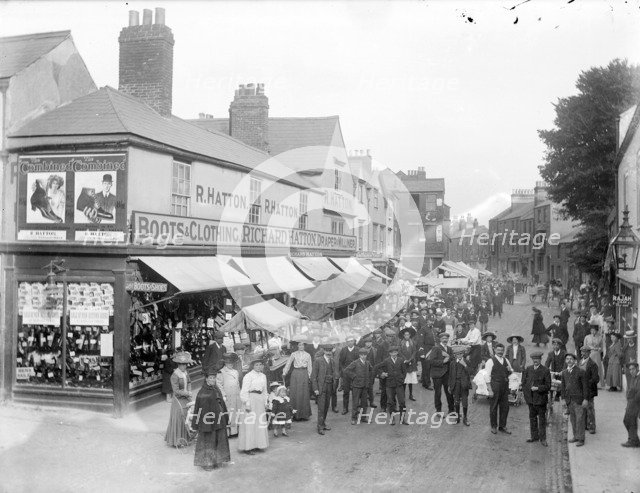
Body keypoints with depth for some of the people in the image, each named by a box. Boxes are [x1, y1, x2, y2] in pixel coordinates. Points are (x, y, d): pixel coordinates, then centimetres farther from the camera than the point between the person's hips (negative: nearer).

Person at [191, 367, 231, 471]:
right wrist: (196, 423, -13)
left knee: (219, 440, 11)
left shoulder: (217, 390, 10)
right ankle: (206, 463, 12)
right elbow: (198, 407, -11)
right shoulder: (202, 392, -10)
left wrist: (225, 419, 14)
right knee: (207, 441, 1)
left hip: (218, 419, 7)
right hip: (207, 419, -7)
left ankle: (216, 461, 23)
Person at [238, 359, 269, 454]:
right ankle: (247, 447, 0)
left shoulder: (263, 376, 13)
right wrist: (247, 403, -15)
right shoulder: (248, 376, -8)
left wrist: (265, 403, 16)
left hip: (260, 400, 7)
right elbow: (244, 391, -11)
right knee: (250, 423, -5)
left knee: (260, 423, 10)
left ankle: (257, 444, 20)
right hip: (251, 400, -7)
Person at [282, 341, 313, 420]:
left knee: (304, 393, 0)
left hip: (304, 374, 0)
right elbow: (288, 363, 7)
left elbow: (310, 366, 8)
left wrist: (309, 376, 2)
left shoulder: (307, 355, 7)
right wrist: (284, 373, 1)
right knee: (294, 392, -3)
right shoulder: (294, 354, 6)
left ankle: (304, 414, 9)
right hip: (295, 373, 0)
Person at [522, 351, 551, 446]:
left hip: (541, 399, -4)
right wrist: (526, 394, 4)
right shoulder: (528, 369, 7)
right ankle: (534, 436, 24)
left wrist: (537, 388, -18)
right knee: (532, 417, 13)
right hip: (530, 399, 4)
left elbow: (548, 386, -7)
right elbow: (524, 382, 12)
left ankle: (543, 438, 12)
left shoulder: (545, 370, -6)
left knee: (542, 419, 3)